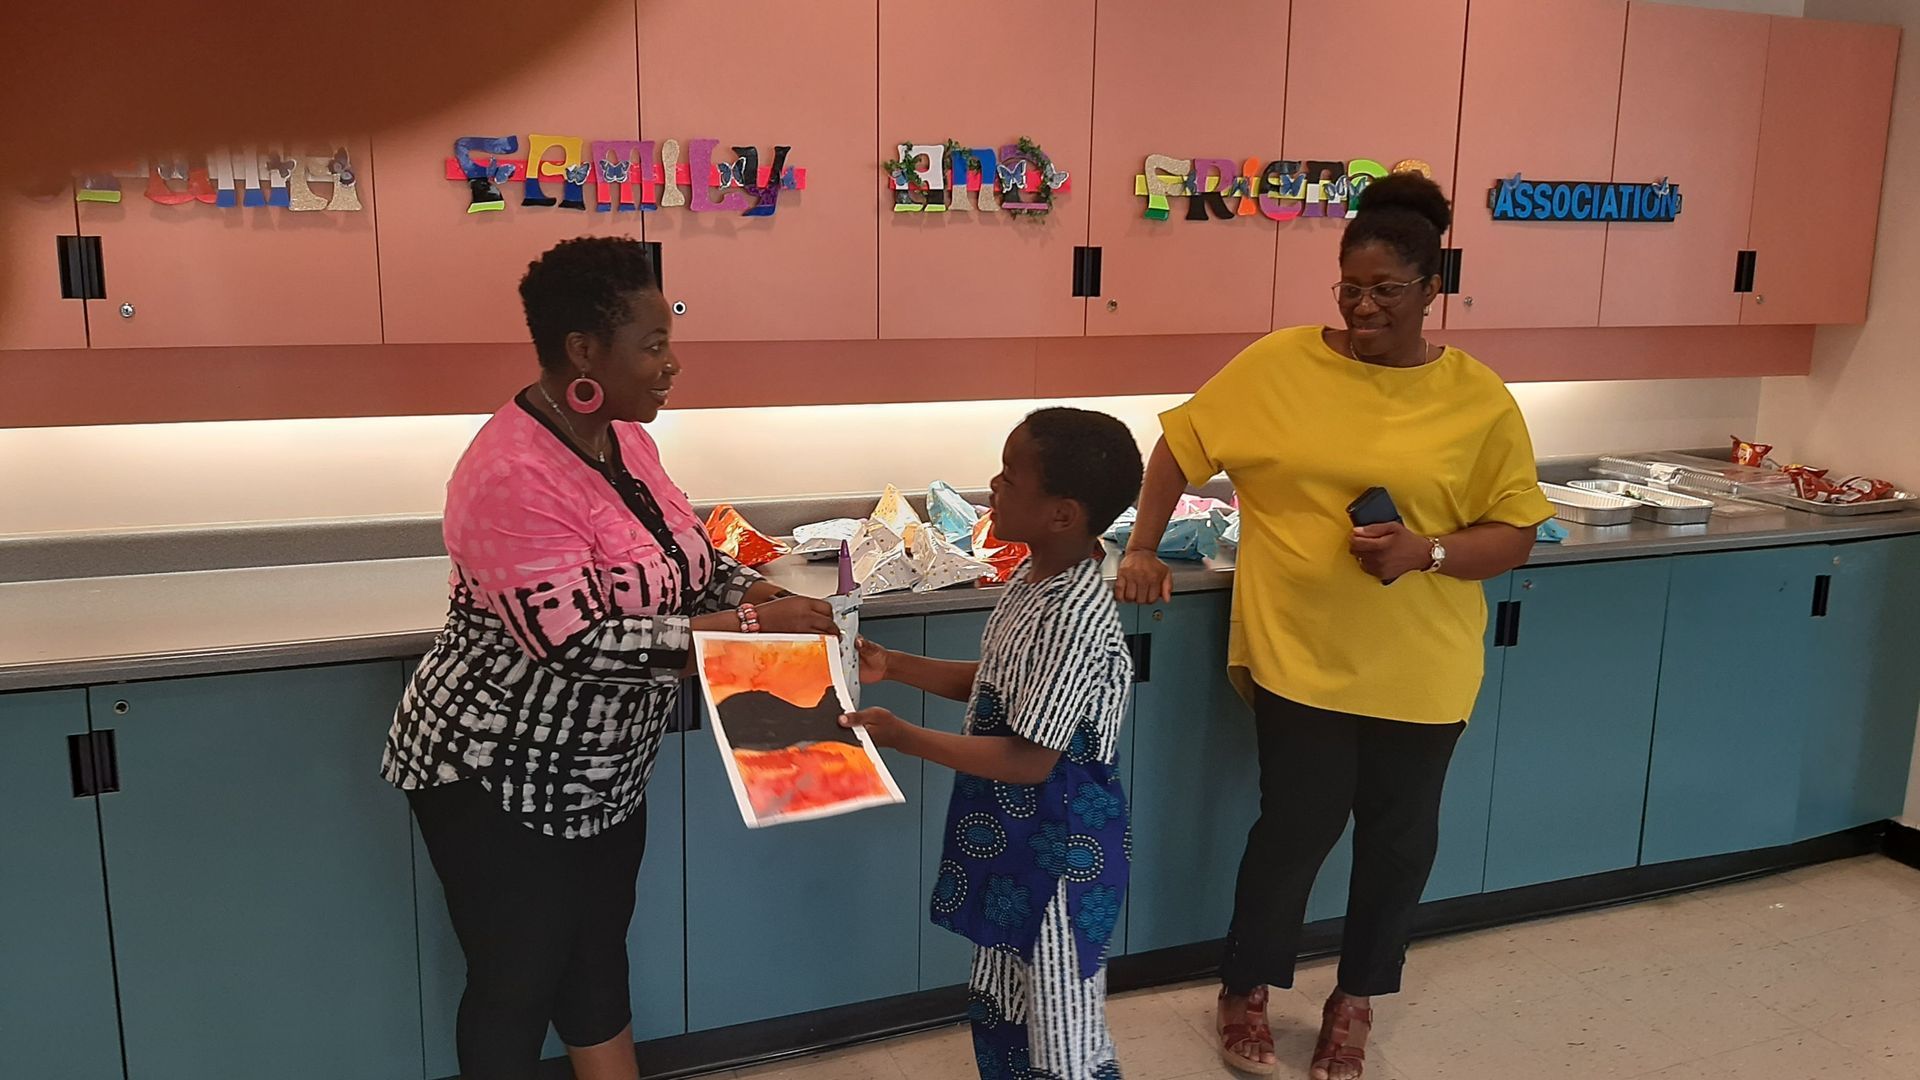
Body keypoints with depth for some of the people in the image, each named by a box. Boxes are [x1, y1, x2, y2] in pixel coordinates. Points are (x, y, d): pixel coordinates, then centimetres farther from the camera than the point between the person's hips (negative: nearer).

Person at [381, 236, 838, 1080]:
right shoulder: (513, 475, -28)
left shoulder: (624, 436, -1)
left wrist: (770, 596, -10)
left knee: (599, 956, 21)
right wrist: (749, 626, -29)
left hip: (602, 770, 8)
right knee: (517, 981, 10)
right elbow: (582, 644, -32)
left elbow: (686, 558, 9)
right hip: (497, 777, -8)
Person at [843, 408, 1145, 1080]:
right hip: (1012, 838, 9)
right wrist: (892, 666, 4)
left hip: (1057, 853, -9)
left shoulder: (1075, 617, -29)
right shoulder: (1034, 578, 0)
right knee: (999, 1011, 25)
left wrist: (902, 737, -23)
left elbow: (1029, 760, -27)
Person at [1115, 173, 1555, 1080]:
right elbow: (1180, 444, 4)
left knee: (1397, 832, 13)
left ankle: (1357, 997, 36)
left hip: (1418, 668, 2)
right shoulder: (1278, 364, -5)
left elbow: (1515, 535, -1)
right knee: (1299, 823, 3)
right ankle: (1244, 991, 27)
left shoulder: (1480, 400, -5)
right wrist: (1142, 550, -2)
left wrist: (1427, 550, -19)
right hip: (1299, 651, -1)